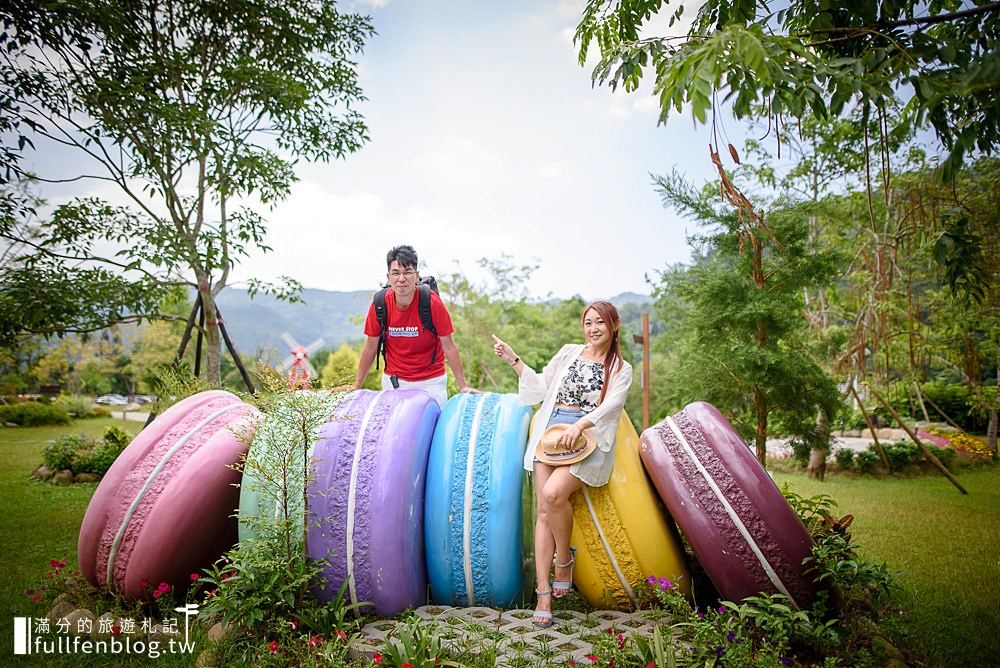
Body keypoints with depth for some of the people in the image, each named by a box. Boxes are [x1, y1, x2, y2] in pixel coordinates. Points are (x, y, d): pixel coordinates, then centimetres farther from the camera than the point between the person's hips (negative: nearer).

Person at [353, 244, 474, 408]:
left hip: (430, 382, -2)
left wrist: (463, 386, -10)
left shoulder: (432, 301, -17)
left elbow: (448, 347, -10)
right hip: (393, 380, 2)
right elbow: (370, 348, 1)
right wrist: (356, 387, 2)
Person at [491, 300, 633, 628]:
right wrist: (514, 360, 10)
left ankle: (564, 557, -1)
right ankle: (544, 593, -3)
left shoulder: (621, 370, 9)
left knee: (553, 493, -27)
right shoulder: (569, 352, 17)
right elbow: (540, 386, 18)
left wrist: (579, 425, -23)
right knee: (544, 511, -8)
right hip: (550, 433, 3)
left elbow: (609, 406, -6)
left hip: (588, 441, -3)